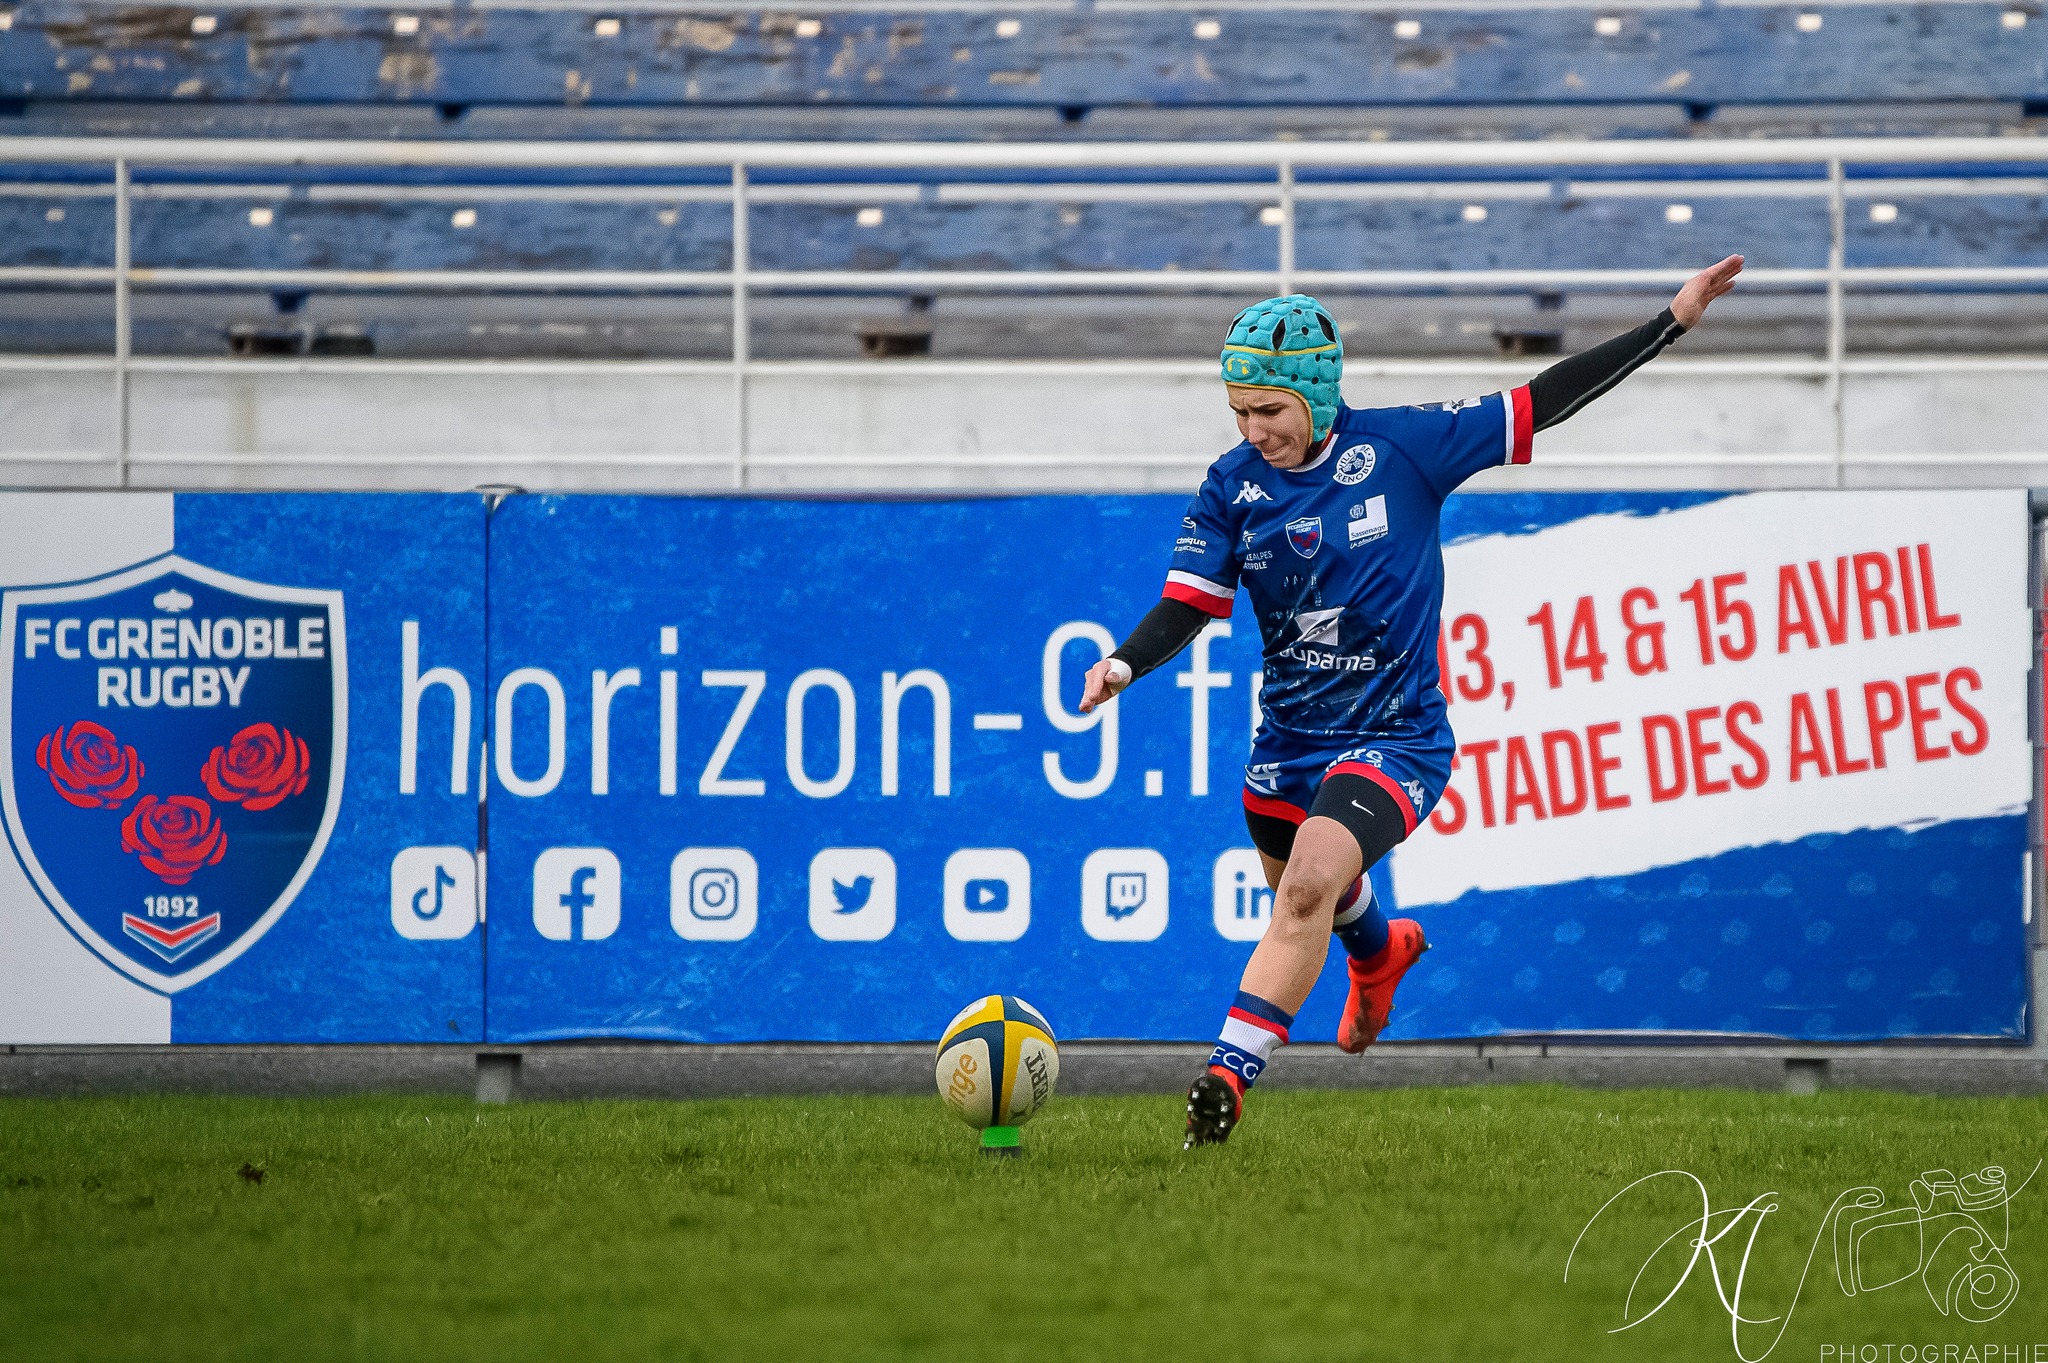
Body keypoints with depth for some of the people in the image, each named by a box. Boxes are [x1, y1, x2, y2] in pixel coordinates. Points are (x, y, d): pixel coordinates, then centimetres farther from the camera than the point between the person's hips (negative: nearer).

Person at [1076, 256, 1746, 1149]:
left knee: (1309, 884, -28)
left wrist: (1673, 323, -8)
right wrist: (1125, 665, -26)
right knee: (1301, 891, 26)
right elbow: (1189, 604, -5)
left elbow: (1540, 405, -7)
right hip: (1289, 736, 5)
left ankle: (1229, 1075, -27)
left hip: (1396, 741, -5)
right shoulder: (1233, 486, -5)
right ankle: (1380, 954, 63)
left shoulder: (1403, 446, -13)